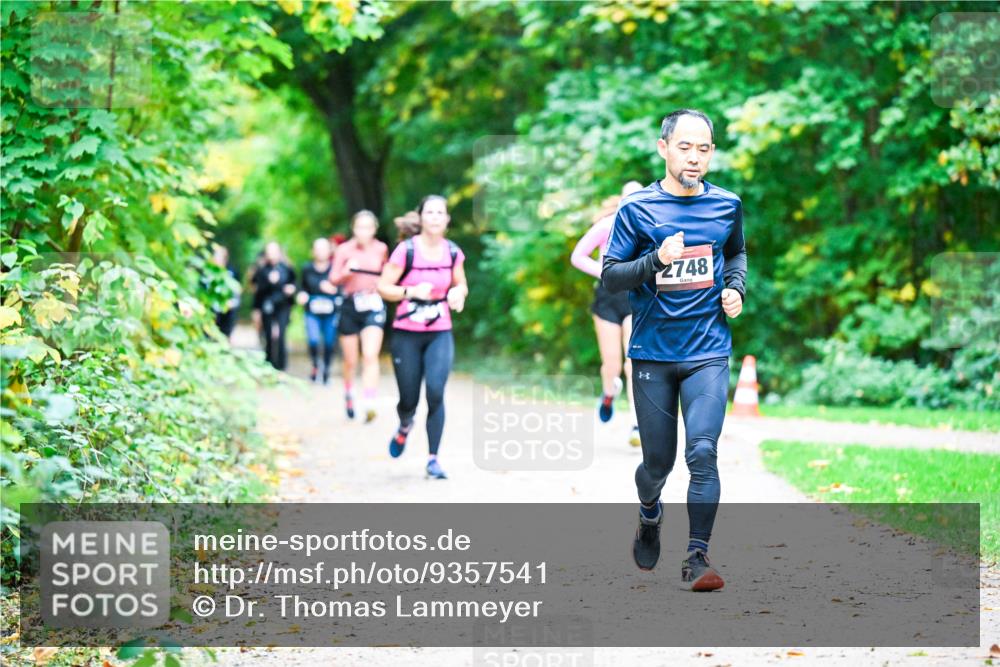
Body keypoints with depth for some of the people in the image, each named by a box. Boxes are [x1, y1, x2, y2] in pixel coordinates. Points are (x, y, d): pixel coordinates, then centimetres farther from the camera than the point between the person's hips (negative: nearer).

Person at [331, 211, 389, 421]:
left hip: (373, 305, 0)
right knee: (350, 361, 9)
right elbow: (333, 279, -3)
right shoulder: (344, 250, -2)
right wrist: (346, 272, -21)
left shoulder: (381, 249, 3)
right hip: (351, 306, 0)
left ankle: (369, 404, -23)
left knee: (370, 356, -17)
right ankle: (348, 396, 35)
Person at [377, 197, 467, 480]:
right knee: (409, 399, 4)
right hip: (407, 334, -2)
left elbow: (461, 285, 16)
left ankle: (433, 459, -7)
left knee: (435, 392, -16)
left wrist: (457, 294, -7)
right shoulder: (407, 250, -10)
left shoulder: (453, 252, 0)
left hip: (440, 334, 2)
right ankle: (405, 426, 43)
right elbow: (383, 287, -7)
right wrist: (412, 291, -23)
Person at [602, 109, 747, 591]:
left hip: (708, 352, 1)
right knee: (658, 459, 8)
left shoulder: (727, 205, 5)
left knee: (702, 452, -14)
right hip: (653, 352, -1)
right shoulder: (637, 208, -3)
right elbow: (609, 276, -4)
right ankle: (649, 515, 41)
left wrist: (736, 287, 6)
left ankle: (696, 558, -9)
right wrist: (656, 262, -19)